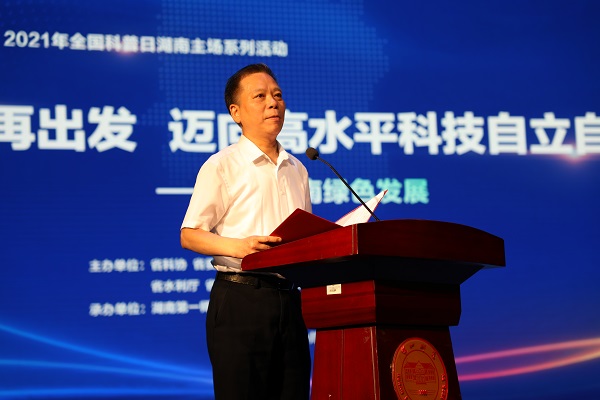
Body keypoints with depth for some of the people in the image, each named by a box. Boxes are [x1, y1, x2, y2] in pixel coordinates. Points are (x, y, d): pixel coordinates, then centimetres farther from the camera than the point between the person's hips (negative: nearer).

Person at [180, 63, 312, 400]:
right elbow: (190, 235, -4)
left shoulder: (297, 170, 19)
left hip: (288, 298, 6)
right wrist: (236, 247, -21)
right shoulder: (221, 166, 0)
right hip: (241, 298, -5)